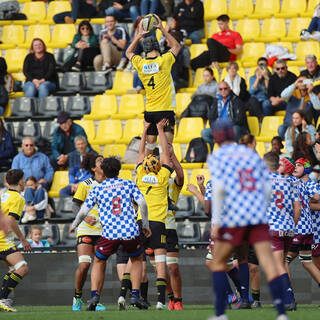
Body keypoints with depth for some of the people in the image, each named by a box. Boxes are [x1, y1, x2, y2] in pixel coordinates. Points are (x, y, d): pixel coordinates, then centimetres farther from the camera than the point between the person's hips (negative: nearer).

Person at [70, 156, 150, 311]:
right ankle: (135, 295, 12)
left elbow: (83, 211, 8)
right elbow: (142, 203, 1)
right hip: (131, 231, 0)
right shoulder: (129, 184, 11)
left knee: (98, 262, 22)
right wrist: (145, 225, 10)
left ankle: (94, 295, 3)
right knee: (137, 260, 26)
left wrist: (74, 225, 26)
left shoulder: (97, 189, 10)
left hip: (109, 233, 0)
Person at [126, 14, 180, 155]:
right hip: (165, 111, -4)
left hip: (149, 112, 4)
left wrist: (139, 35, 23)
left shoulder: (140, 64, 1)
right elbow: (176, 46, 14)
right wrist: (162, 29, 15)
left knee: (149, 146, 13)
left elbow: (128, 52, 25)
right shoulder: (164, 60, -7)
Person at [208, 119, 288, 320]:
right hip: (258, 217, 3)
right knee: (269, 264, -4)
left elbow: (218, 188, -11)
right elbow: (267, 189, 11)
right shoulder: (253, 155, 16)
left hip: (233, 218, -3)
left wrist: (216, 222, -11)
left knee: (218, 262, 14)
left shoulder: (217, 157, 2)